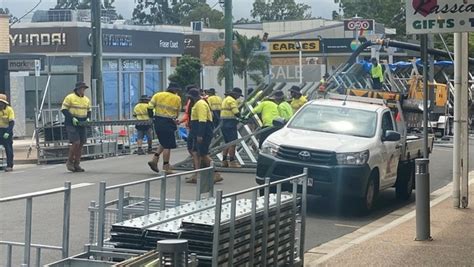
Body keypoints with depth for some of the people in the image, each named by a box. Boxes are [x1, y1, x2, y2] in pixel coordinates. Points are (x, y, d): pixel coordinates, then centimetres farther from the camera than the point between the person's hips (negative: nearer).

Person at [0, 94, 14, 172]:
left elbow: (12, 122, -12)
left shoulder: (9, 110, -8)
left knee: (8, 149, -1)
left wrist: (8, 132, -22)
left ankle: (10, 166, 3)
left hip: (7, 130, -4)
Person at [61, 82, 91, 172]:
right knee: (76, 142, -15)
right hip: (71, 124, -6)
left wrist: (88, 118, 2)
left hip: (82, 124, 6)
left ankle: (76, 165, 11)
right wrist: (72, 118, -17)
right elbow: (64, 110, -7)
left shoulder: (86, 99, 13)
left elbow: (88, 111, 22)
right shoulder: (70, 98, -6)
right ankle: (69, 161, 3)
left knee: (81, 144, 3)